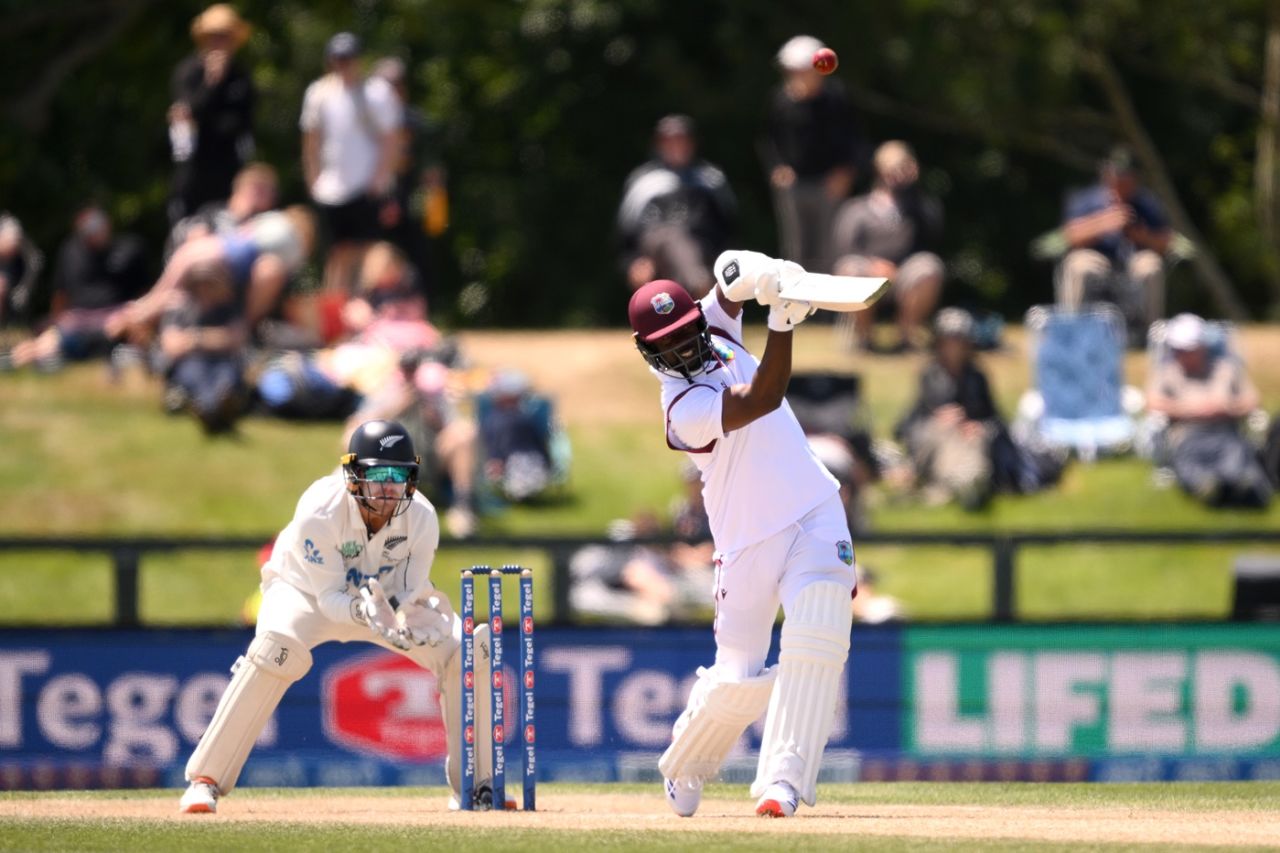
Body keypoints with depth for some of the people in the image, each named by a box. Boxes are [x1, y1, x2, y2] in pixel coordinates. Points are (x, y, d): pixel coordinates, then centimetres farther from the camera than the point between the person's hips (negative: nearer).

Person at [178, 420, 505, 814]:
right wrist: (364, 611, -52)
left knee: (470, 648, -13)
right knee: (277, 648, -36)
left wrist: (408, 623, -42)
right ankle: (205, 780, -30)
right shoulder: (319, 514, -34)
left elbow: (410, 593, -18)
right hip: (307, 590, -4)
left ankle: (475, 783, 4)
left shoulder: (421, 518, -24)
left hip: (387, 594, 4)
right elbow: (330, 597, -30)